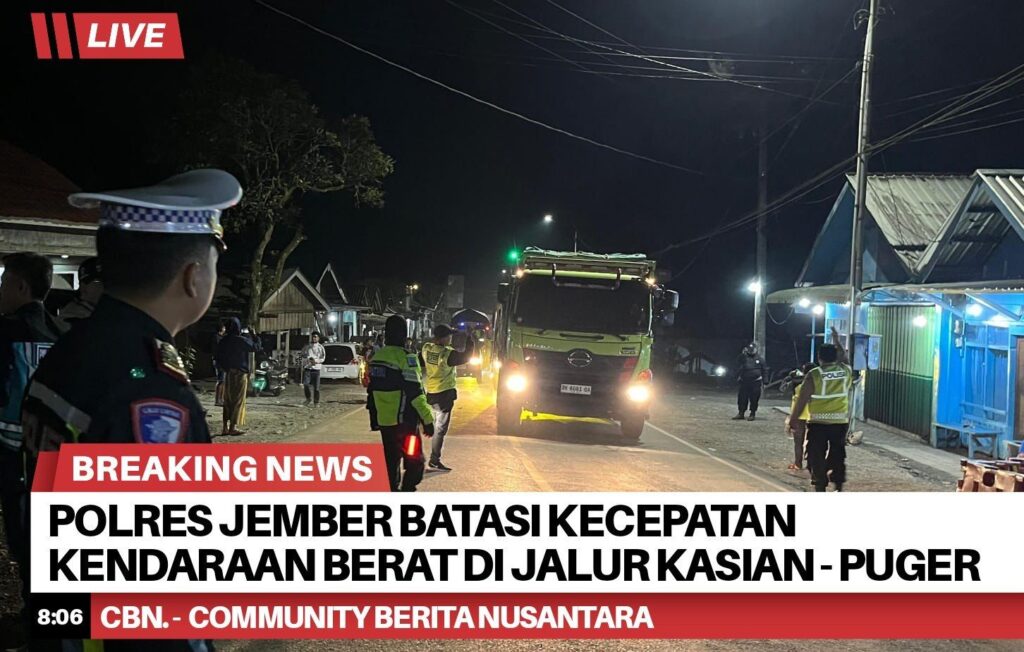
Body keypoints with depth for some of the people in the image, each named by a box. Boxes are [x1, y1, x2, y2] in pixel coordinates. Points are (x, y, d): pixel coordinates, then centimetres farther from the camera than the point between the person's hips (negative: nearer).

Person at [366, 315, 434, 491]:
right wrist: (427, 419, -15)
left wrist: (374, 418, 23)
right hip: (404, 420, -7)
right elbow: (414, 393, -19)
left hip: (383, 420, 7)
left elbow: (372, 390, 15)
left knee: (391, 462, 17)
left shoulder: (377, 357, 9)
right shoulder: (406, 358, -15)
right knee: (414, 462, -1)